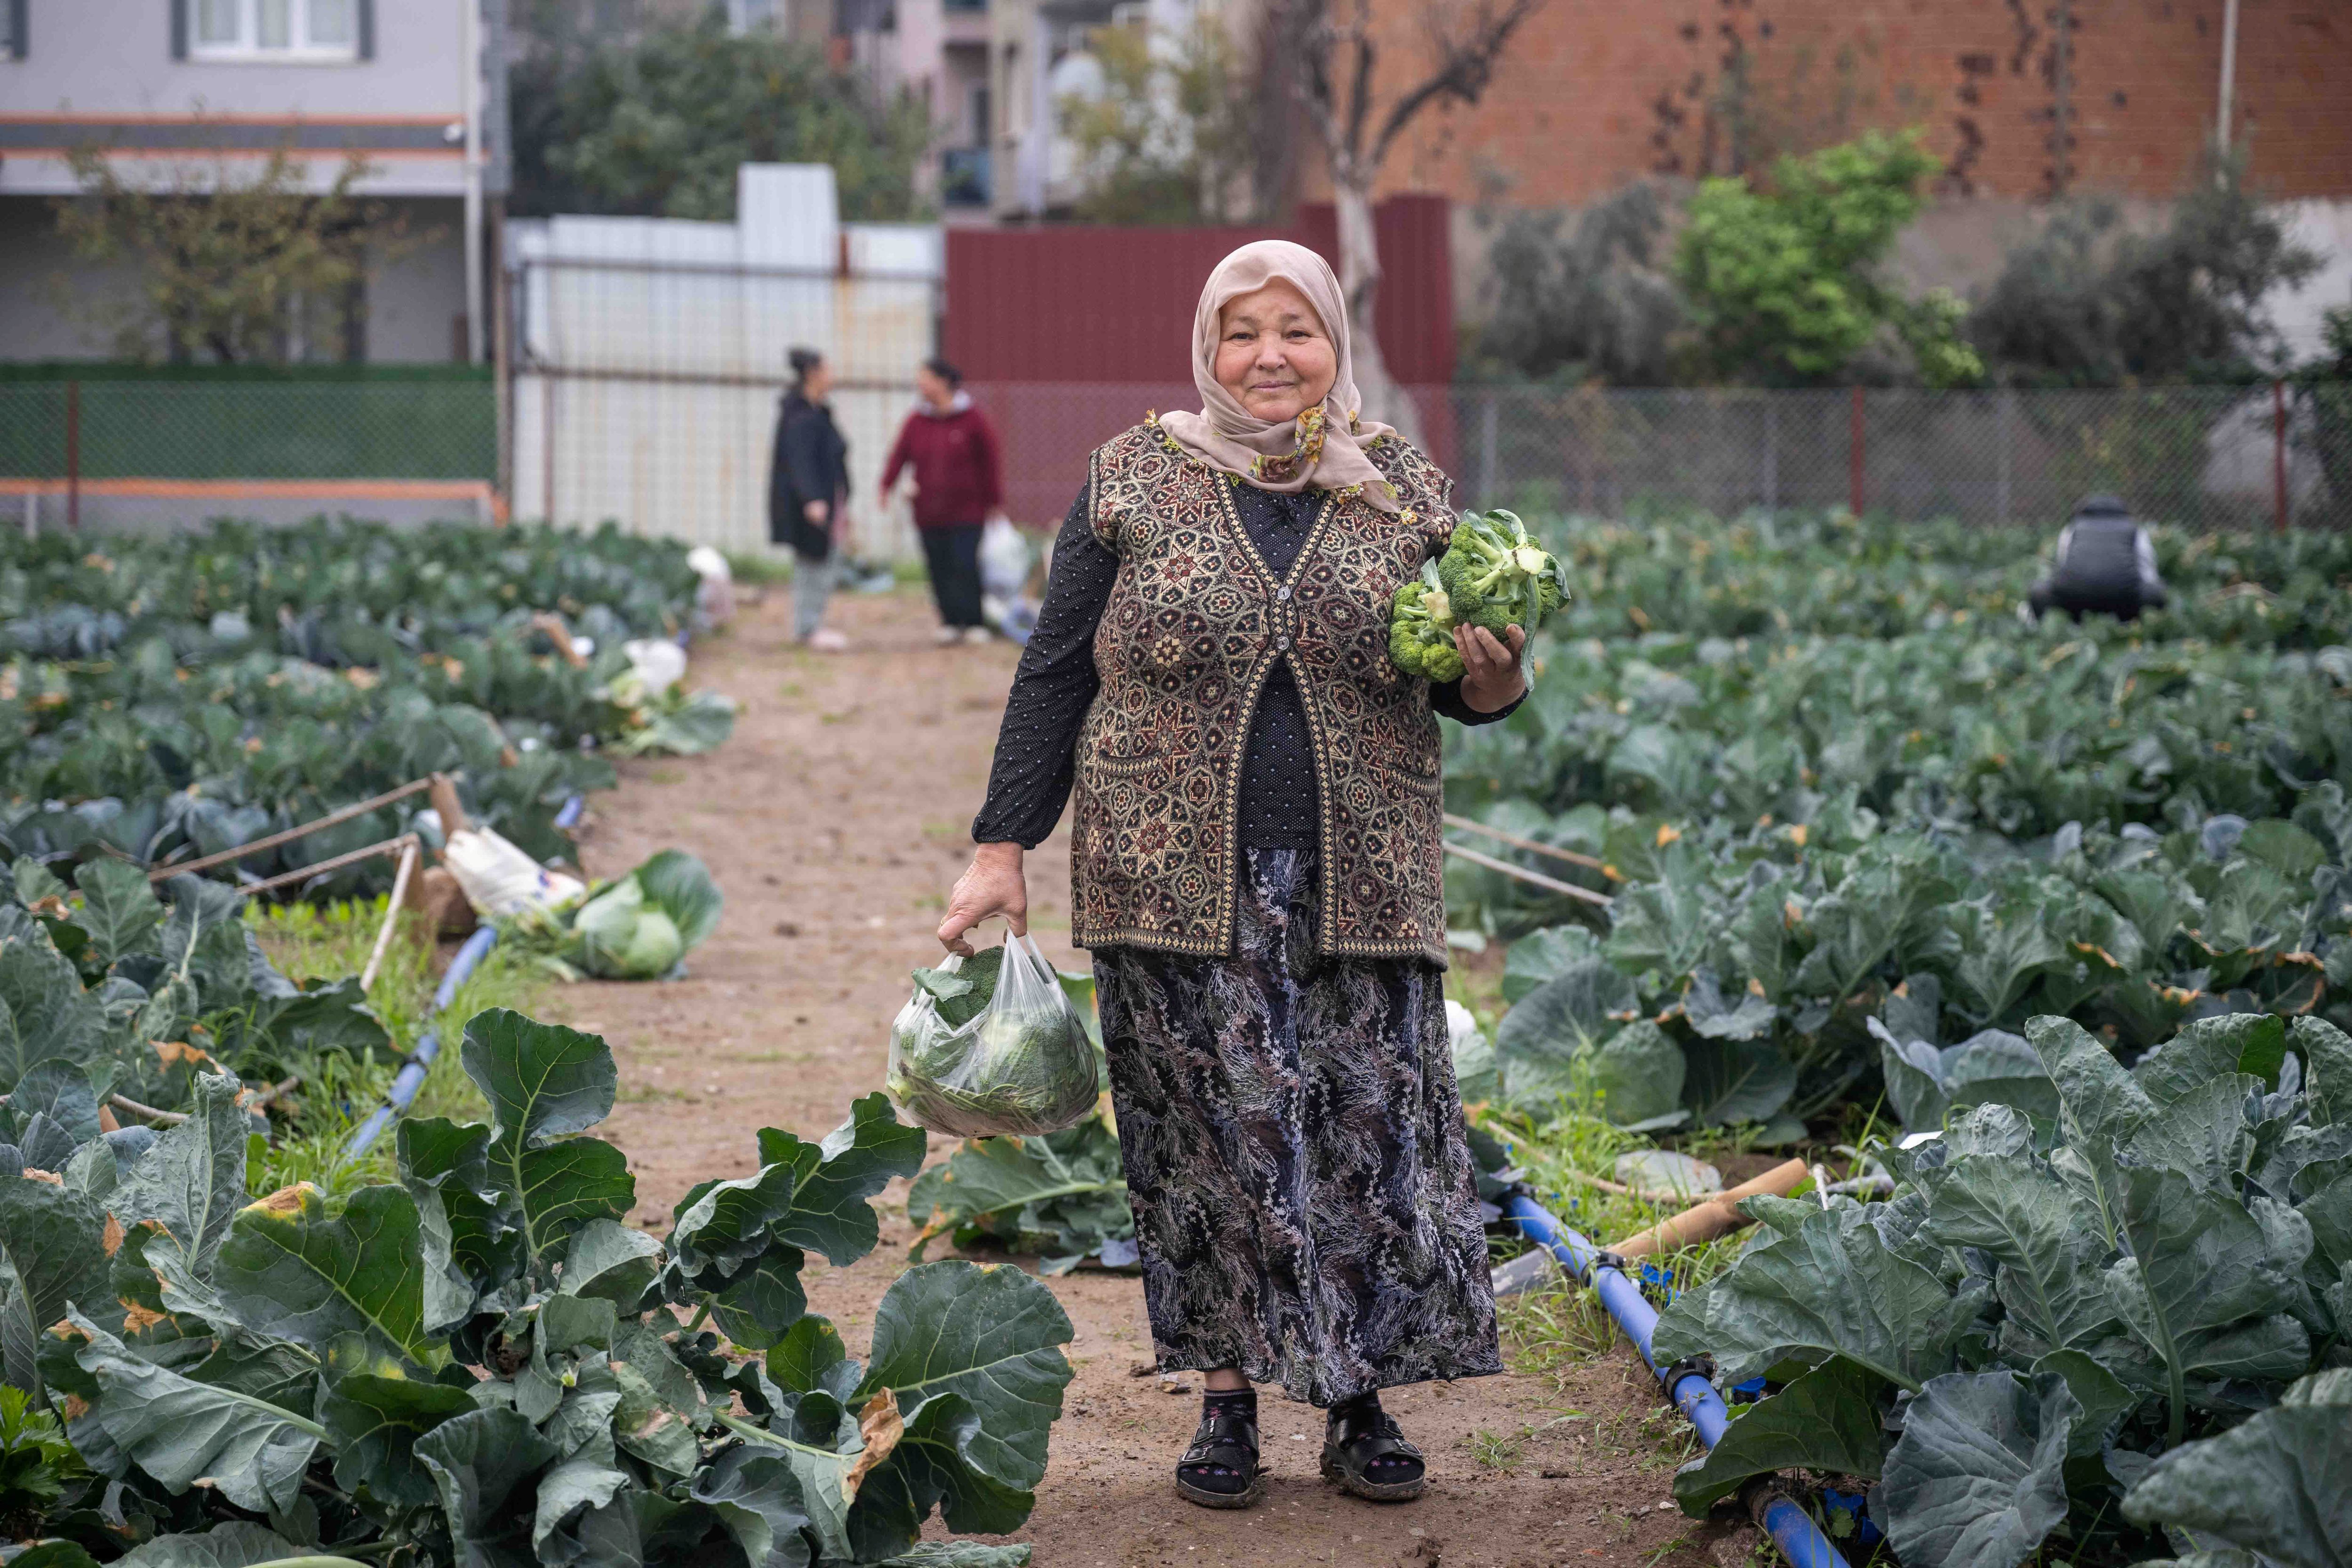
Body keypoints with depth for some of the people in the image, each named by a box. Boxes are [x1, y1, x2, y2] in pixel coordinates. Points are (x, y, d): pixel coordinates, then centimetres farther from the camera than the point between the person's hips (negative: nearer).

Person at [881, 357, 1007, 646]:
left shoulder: (972, 420, -3)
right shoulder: (916, 422, 7)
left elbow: (989, 463, 1)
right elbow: (900, 455, -1)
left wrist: (994, 501, 1)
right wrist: (887, 486, -16)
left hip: (965, 512, -4)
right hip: (929, 513, 4)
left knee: (965, 566, -9)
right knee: (940, 569, 3)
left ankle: (973, 622, 0)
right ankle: (950, 622, 13)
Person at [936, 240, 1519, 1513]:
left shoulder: (1409, 495, 8)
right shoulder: (1132, 483, 3)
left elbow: (1453, 687, 14)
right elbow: (1055, 673, 5)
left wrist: (1490, 683, -11)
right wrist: (1004, 846, 0)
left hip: (1358, 879, 1)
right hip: (1178, 872, -1)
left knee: (1372, 1125, -1)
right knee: (1210, 1132, 0)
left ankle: (1361, 1404, 11)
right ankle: (1227, 1400, 11)